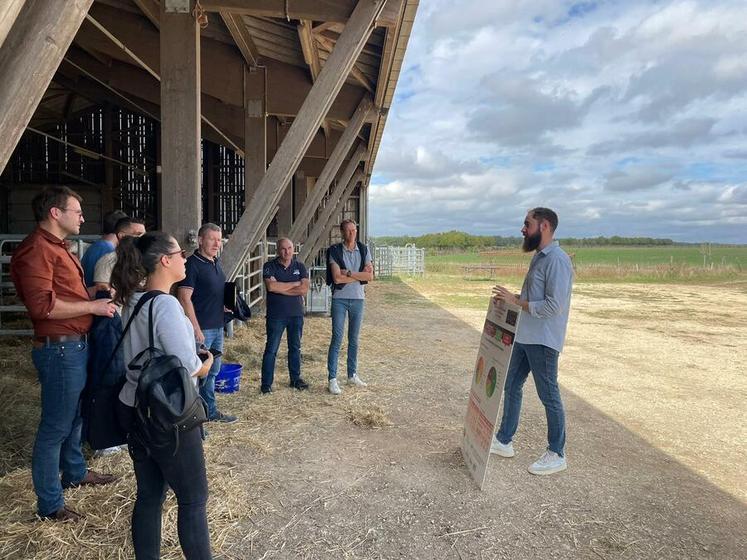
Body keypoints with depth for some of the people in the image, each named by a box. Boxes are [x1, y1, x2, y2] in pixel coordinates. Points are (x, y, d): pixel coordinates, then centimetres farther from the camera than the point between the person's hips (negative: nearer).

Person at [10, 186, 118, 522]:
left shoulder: (57, 247, 16)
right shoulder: (36, 249, -17)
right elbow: (42, 305, -26)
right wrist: (93, 306, -18)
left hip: (76, 345, 10)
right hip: (59, 347, -10)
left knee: (74, 415, 23)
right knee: (55, 425, 0)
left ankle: (74, 472, 41)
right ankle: (49, 504, 12)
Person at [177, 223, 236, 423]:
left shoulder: (216, 262, 12)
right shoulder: (192, 264, -14)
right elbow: (184, 298, -18)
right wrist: (196, 329, -20)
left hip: (217, 327, 9)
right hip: (201, 328, -9)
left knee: (213, 370, 18)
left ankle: (211, 411, 31)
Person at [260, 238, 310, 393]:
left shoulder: (300, 266, 4)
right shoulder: (270, 267, -4)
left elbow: (304, 289, -9)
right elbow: (271, 286, -21)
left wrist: (281, 288, -14)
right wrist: (295, 283, -14)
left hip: (296, 314, 3)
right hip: (276, 315, -3)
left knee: (295, 348, 13)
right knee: (271, 349, 1)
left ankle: (296, 379, 26)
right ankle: (266, 383, 9)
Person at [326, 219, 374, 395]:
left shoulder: (364, 250, 4)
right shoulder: (335, 251, -5)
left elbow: (370, 276, -5)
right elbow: (337, 278, -16)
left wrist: (349, 273, -14)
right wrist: (360, 275, -12)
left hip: (358, 299, 3)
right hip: (339, 299, -3)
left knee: (354, 339, 12)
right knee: (337, 339, -4)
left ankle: (352, 375, 24)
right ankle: (332, 378, 1)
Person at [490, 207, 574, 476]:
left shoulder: (557, 260, -19)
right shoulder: (538, 257, 12)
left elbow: (553, 306, -25)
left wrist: (516, 301, -18)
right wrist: (513, 298, 4)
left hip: (543, 341, -10)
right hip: (524, 337, 10)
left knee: (549, 396, 4)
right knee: (511, 386, 16)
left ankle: (557, 455, 20)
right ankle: (504, 441, 30)